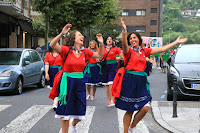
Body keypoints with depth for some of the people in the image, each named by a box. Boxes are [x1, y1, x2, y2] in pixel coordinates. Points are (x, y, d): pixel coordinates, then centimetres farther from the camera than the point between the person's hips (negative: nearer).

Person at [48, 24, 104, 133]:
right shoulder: (66, 50, -8)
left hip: (80, 83, 5)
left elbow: (99, 55, 17)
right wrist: (62, 34, -35)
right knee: (66, 111, 3)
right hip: (67, 82, -4)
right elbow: (52, 45, -24)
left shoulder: (85, 51, 7)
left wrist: (101, 44, 2)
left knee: (80, 111, 12)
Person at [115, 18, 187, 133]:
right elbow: (124, 44, -26)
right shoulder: (128, 51, -2)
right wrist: (124, 31, -44)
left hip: (141, 81, 5)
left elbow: (162, 49, 17)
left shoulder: (144, 51, 12)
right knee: (129, 111, 0)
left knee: (145, 108, -6)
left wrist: (177, 42, 21)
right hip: (129, 81, -5)